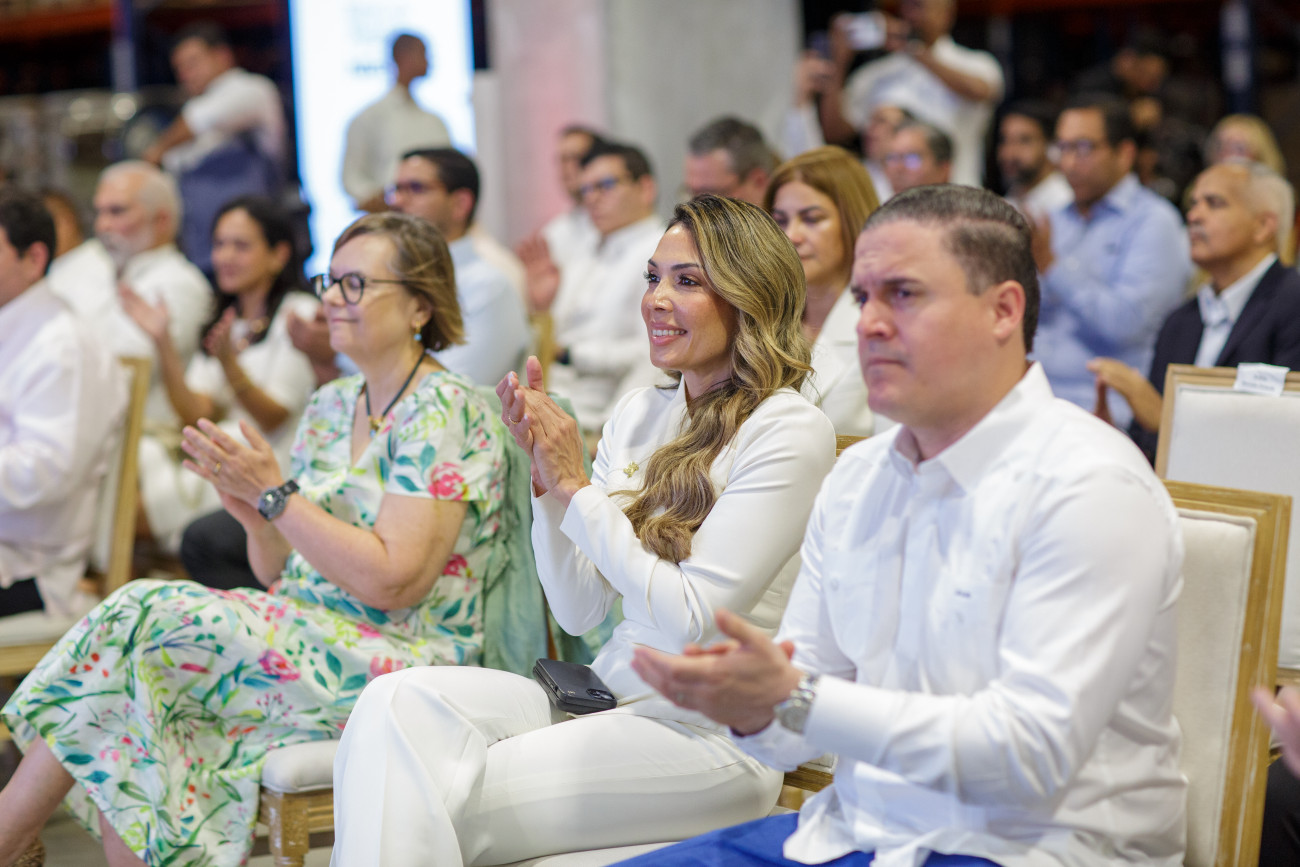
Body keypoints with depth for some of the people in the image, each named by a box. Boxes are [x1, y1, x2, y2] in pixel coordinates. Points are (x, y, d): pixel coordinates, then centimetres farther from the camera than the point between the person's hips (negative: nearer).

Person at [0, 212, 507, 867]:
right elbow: (280, 573, 16)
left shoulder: (444, 411, -10)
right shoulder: (330, 407, 15)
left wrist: (276, 493, -16)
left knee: (141, 624, -19)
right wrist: (252, 513, -6)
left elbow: (392, 580, -19)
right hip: (312, 635, 8)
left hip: (401, 660, -8)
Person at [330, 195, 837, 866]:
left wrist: (575, 485, -12)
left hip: (707, 733, -7)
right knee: (399, 702, -20)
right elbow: (579, 611, 12)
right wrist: (545, 473, -2)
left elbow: (693, 618, -16)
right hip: (610, 696, 7)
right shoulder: (638, 415, 13)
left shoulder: (788, 429, -8)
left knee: (438, 802, -24)